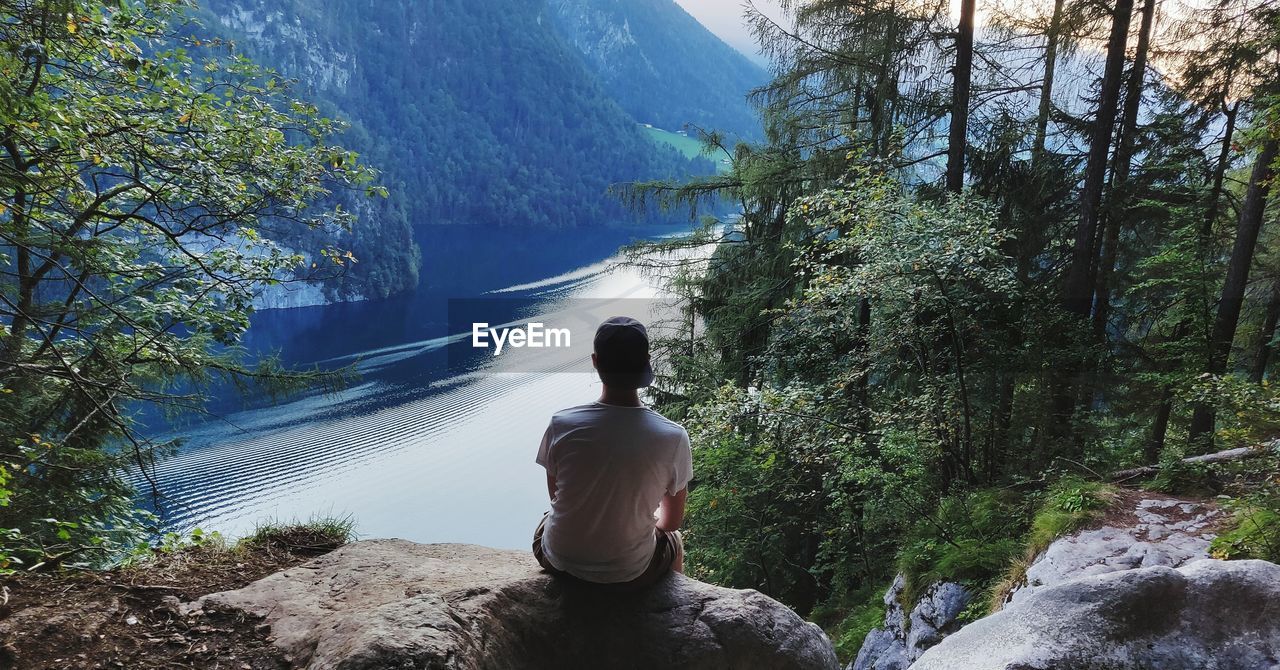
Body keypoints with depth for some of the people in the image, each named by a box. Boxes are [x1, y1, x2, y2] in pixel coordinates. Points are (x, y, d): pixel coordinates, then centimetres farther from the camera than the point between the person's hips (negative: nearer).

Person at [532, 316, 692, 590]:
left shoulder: (561, 424, -19)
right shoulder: (673, 437, -21)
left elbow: (555, 494, -1)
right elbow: (673, 520, -7)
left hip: (559, 562, 1)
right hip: (629, 574, -1)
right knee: (674, 540, 33)